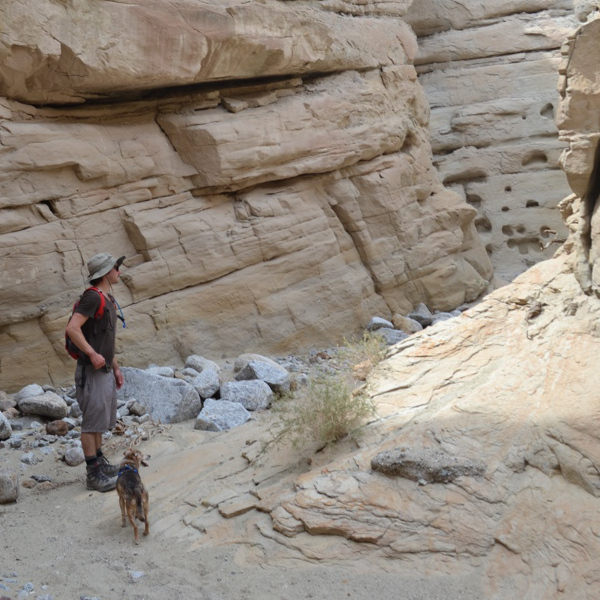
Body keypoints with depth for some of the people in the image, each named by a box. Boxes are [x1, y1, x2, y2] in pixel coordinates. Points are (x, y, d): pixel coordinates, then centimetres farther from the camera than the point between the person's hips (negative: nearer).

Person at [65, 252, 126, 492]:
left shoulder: (108, 299, 15)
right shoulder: (92, 297, -16)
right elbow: (72, 328, -26)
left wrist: (116, 367, 21)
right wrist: (92, 354, -26)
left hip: (104, 371, 10)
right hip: (92, 372, -10)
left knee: (102, 419, 17)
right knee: (92, 422, -4)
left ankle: (99, 462, 28)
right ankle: (93, 474, 1)